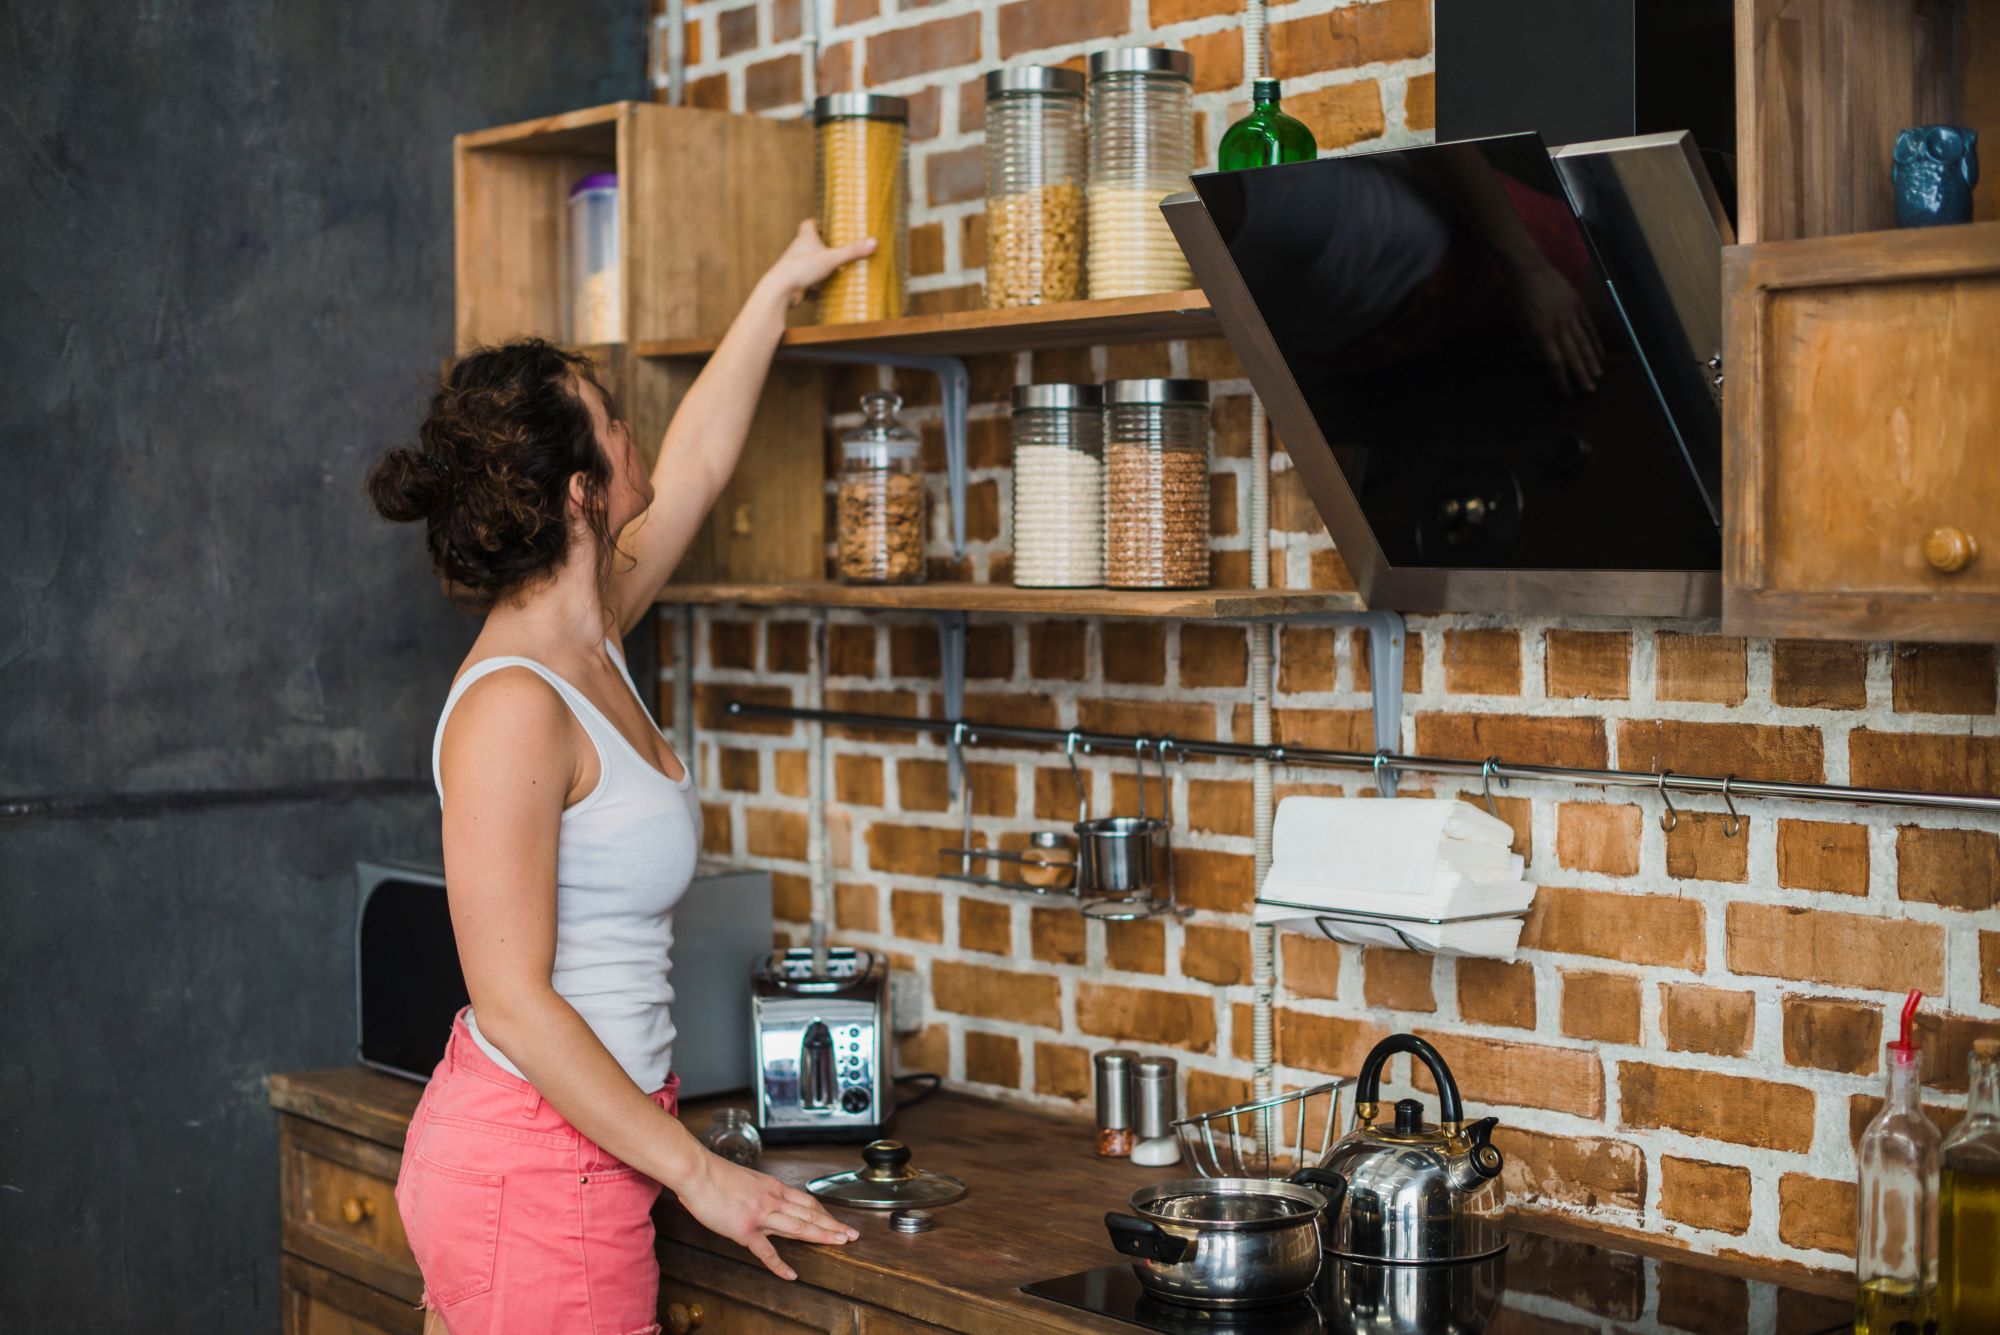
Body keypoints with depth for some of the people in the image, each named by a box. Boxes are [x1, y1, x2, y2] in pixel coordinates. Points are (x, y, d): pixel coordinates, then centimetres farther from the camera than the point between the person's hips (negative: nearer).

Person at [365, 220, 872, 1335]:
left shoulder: (589, 645, 6)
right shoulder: (512, 709, -20)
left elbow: (696, 471, 24)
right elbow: (514, 1003, -21)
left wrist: (779, 293, 33)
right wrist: (699, 1174, -18)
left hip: (579, 1148, 9)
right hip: (536, 1162, -9)